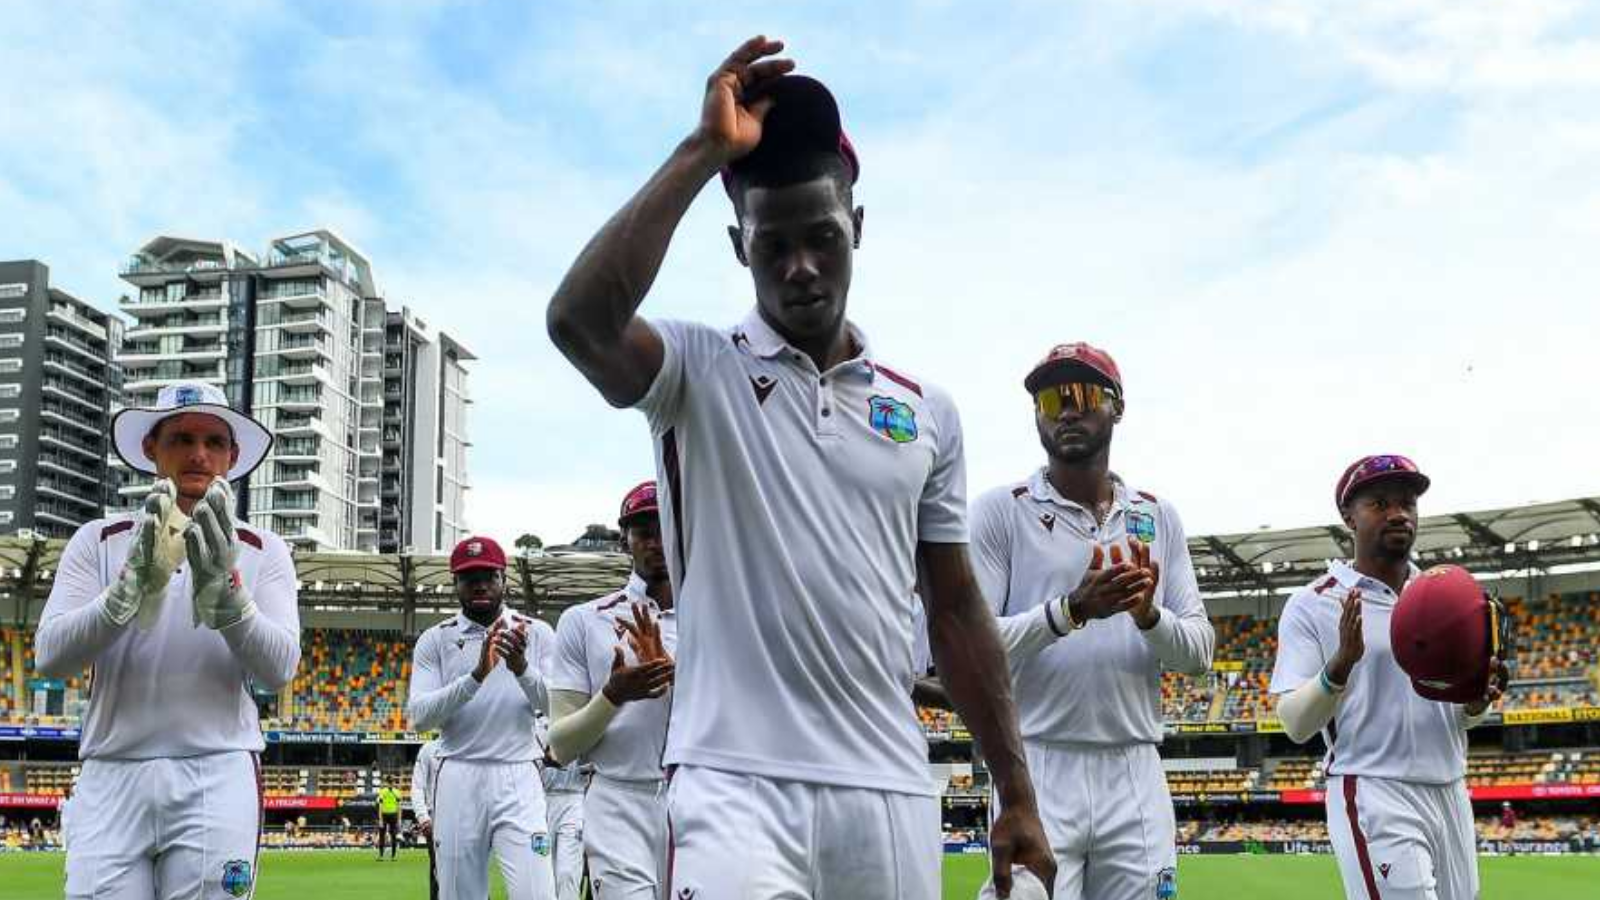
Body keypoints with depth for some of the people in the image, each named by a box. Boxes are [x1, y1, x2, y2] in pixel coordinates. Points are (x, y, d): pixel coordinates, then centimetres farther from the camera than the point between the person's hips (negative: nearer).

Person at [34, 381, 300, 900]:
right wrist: (134, 583, -17)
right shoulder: (98, 541, 10)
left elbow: (278, 670, -4)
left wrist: (224, 588, -19)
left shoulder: (262, 551, 9)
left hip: (218, 780, 0)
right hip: (111, 778, 0)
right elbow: (50, 656, -3)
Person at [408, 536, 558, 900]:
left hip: (518, 778, -1)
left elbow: (558, 706, -3)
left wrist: (521, 668, -21)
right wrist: (476, 675, -19)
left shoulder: (537, 634, 7)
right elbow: (419, 716, -6)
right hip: (458, 778, 1)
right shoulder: (434, 640, 6)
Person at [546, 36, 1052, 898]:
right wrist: (703, 150, -17)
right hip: (735, 786, -4)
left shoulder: (927, 411, 11)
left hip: (892, 794, 4)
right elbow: (578, 318, -22)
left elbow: (956, 610, 14)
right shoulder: (697, 372, 0)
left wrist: (1017, 796, 12)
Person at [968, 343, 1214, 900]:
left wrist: (1149, 614, -12)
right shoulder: (1000, 511, 1)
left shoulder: (1158, 518, 13)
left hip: (1136, 776, 4)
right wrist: (1071, 610, -19)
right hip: (1038, 772, -3)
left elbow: (1200, 653, 9)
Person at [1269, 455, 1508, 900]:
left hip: (1450, 795, 6)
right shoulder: (1312, 604, -4)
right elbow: (1296, 725, -10)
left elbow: (1460, 719, 17)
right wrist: (1341, 663, -27)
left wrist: (1476, 703, -7)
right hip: (1374, 799, -6)